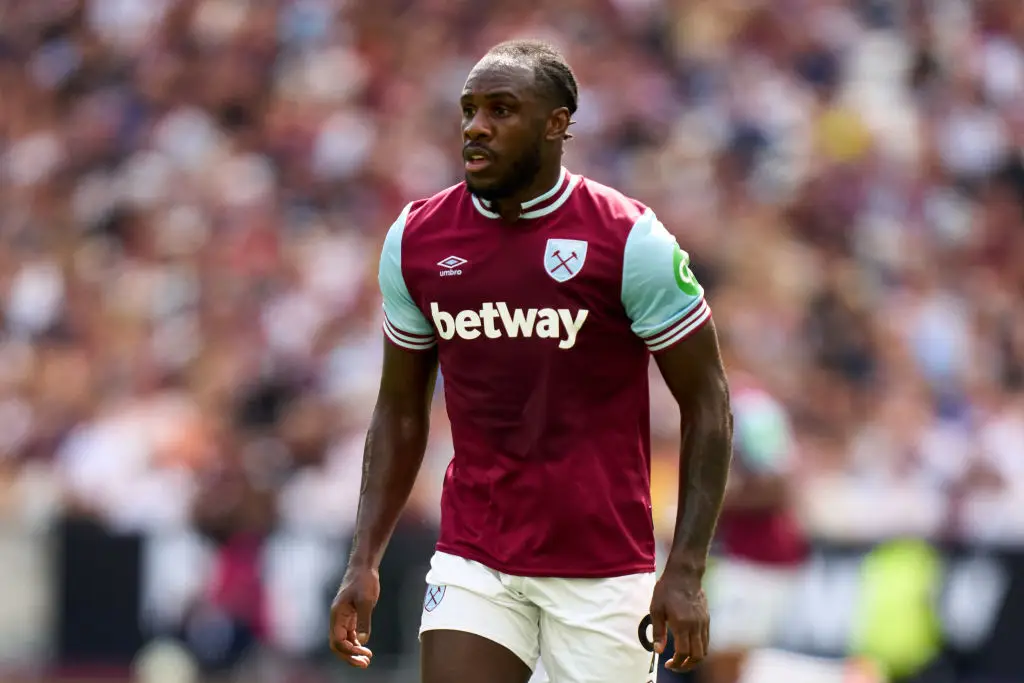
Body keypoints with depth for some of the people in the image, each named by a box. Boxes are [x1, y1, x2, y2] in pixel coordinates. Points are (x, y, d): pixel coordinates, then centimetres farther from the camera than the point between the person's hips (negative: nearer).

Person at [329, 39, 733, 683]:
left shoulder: (630, 240, -10)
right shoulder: (415, 240, 3)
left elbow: (707, 403, -5)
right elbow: (400, 411, 13)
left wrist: (686, 572, -12)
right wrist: (364, 562, 5)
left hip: (604, 572, -3)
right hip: (473, 562, 3)